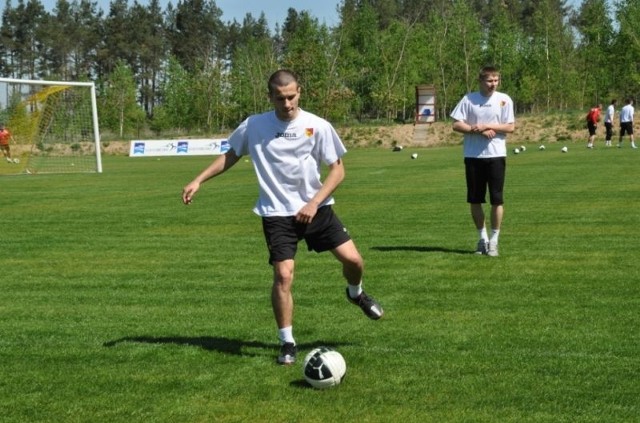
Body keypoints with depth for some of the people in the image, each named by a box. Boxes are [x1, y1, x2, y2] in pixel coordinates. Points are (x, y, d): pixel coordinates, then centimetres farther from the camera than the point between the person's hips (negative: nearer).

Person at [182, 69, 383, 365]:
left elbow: (337, 170, -1)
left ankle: (356, 293, 32)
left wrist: (314, 203, -12)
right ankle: (287, 343, 4)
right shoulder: (253, 126, -3)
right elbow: (230, 156, 13)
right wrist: (198, 181, 6)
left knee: (352, 258, -5)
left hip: (315, 208, 1)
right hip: (276, 213, -1)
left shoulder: (318, 126, -6)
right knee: (283, 275, -13)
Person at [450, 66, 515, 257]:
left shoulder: (504, 99, 2)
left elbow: (510, 127, -2)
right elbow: (457, 125, -2)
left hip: (496, 155, -1)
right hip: (473, 156, 1)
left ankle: (493, 240, 8)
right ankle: (482, 237, 22)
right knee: (474, 200, 7)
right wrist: (478, 130, -14)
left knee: (497, 200, -3)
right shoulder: (469, 99, 2)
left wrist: (488, 126, -13)